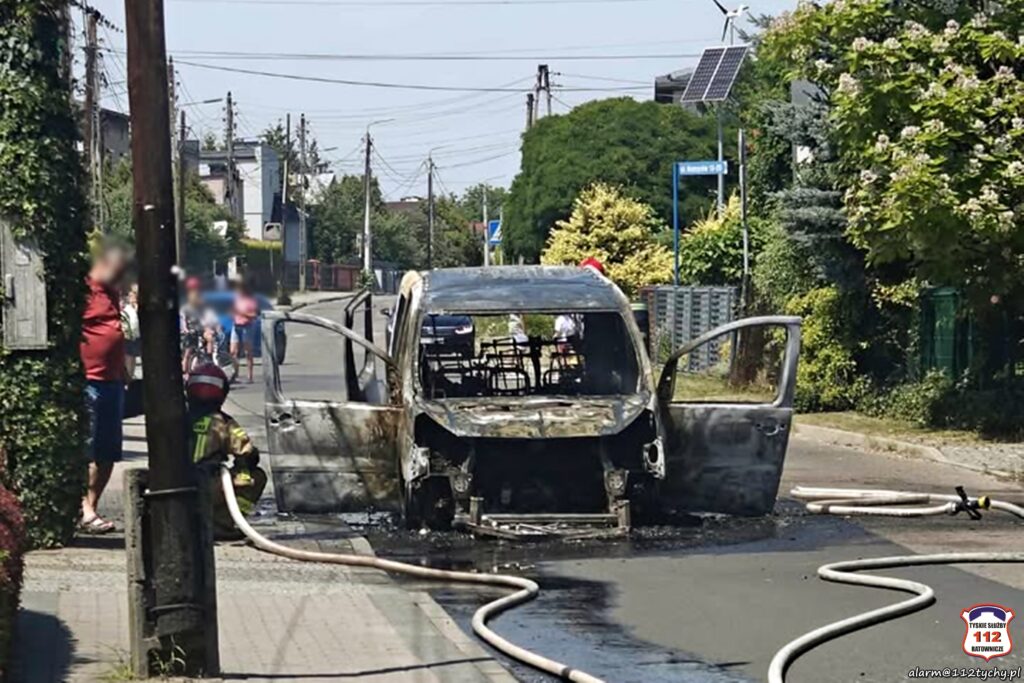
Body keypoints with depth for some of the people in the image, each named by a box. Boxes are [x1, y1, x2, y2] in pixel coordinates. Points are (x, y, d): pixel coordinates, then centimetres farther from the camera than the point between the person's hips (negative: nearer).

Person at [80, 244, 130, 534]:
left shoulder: (111, 294, 20)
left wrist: (123, 374, 26)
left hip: (112, 381, 9)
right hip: (90, 381, -9)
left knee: (109, 453, 10)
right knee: (90, 451, -8)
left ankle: (91, 507, 17)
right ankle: (85, 511, -6)